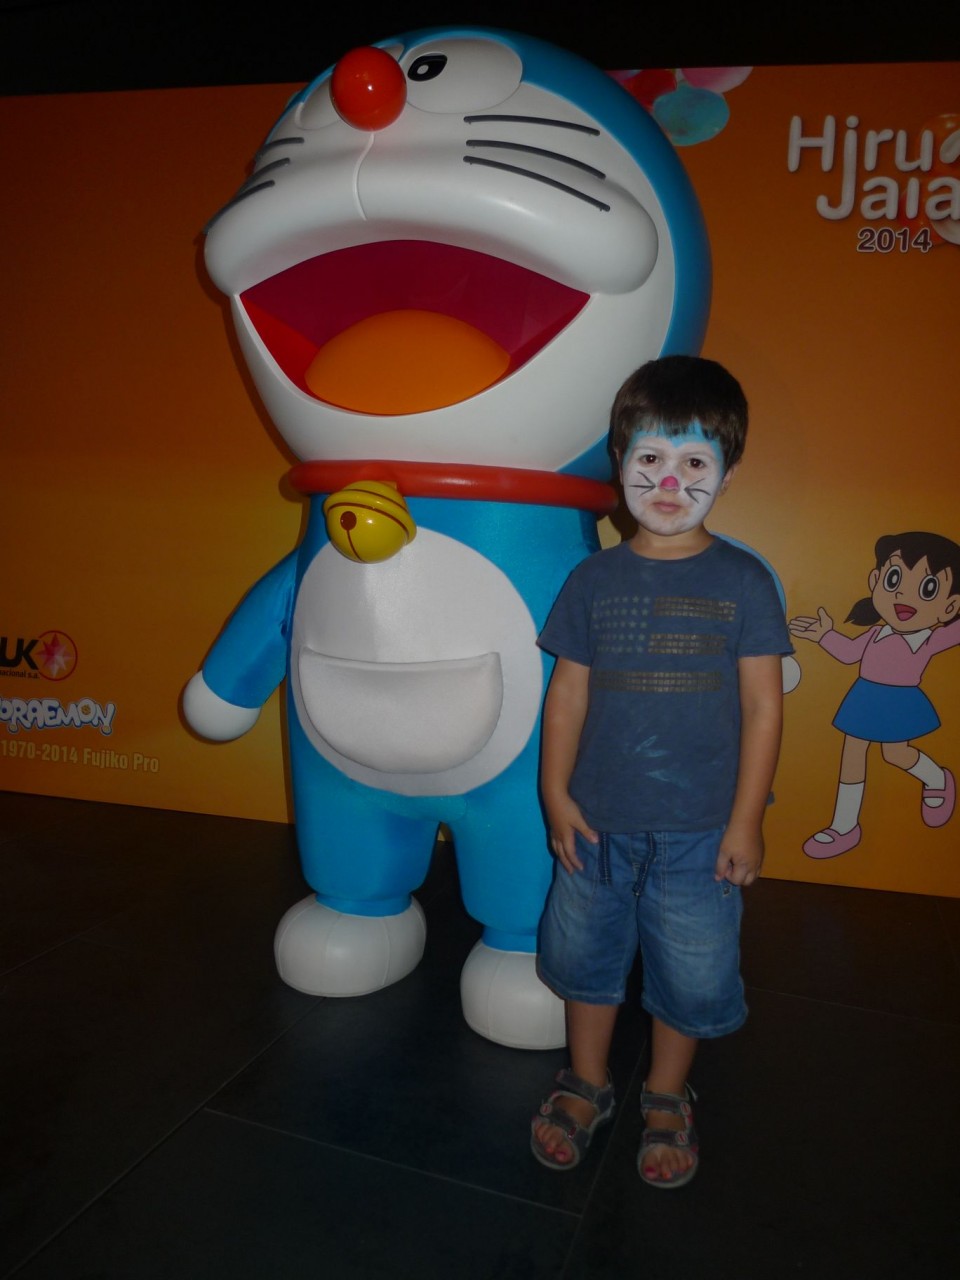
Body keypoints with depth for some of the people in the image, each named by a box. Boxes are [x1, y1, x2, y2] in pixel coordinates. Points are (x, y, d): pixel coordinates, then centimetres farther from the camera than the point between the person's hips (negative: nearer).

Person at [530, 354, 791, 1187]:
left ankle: (667, 1097, 40)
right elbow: (568, 694, 2)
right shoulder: (594, 580, -2)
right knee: (585, 953, 17)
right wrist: (556, 794, 0)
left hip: (701, 828, -2)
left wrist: (746, 819, -7)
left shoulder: (743, 582, -7)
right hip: (599, 820, 2)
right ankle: (587, 1083, 42)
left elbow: (764, 705, -6)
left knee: (691, 971, 13)